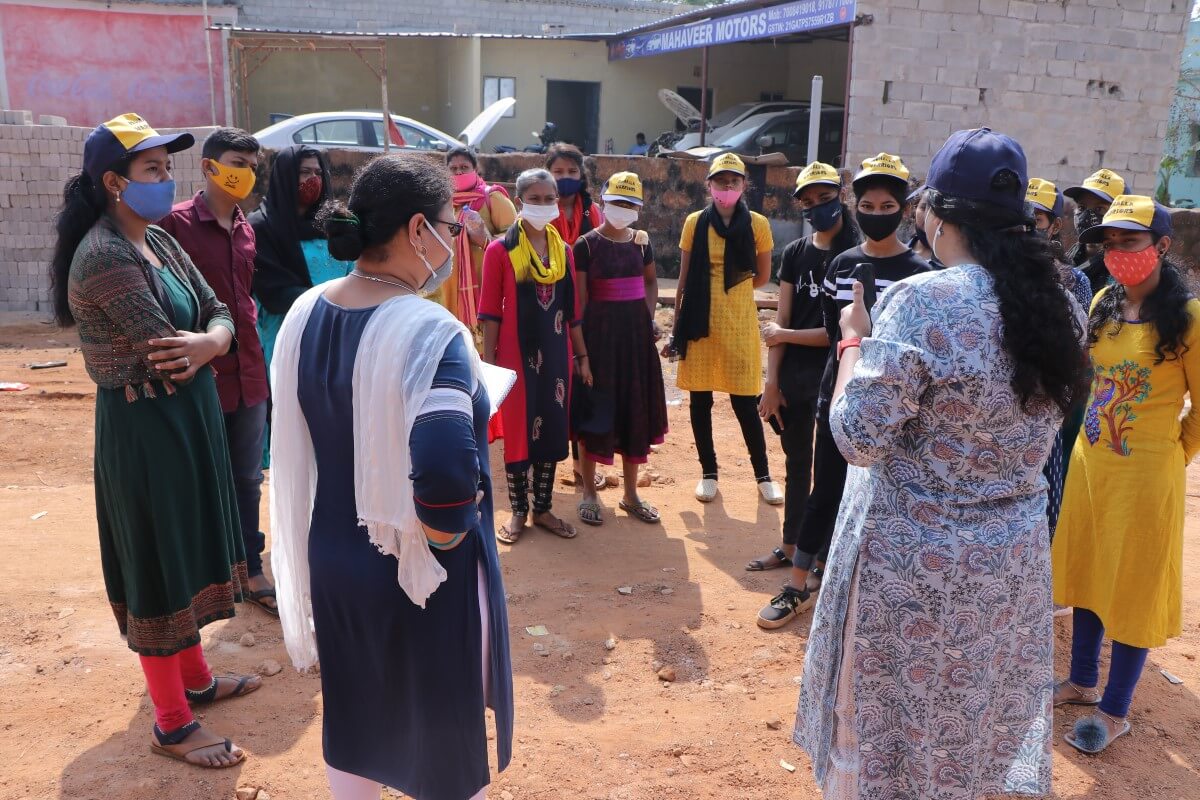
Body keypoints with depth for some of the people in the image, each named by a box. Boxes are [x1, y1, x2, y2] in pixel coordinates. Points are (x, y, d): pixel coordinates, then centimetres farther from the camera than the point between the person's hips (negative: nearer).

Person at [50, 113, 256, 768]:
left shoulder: (159, 242, 8)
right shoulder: (105, 257, -20)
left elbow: (219, 314, 5)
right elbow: (165, 354, -24)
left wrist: (209, 343, -18)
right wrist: (209, 343, -3)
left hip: (187, 417, 9)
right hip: (144, 425, -9)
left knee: (188, 552, 20)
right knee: (158, 566, 2)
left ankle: (194, 677, 39)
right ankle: (171, 724, 18)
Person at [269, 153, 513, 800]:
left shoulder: (304, 315, -3)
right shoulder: (429, 331, -26)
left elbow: (295, 448, 6)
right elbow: (445, 472, -40)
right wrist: (447, 532, -21)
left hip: (331, 560, 7)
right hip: (423, 576, -6)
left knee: (353, 721, 27)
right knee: (443, 732, 18)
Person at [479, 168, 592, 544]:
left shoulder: (563, 250, 7)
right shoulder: (500, 250, -7)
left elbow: (572, 309, 10)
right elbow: (490, 312, -7)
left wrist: (582, 355, 11)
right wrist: (489, 360, -10)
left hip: (556, 353, 4)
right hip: (517, 354, -4)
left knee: (553, 430, 10)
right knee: (519, 431, 4)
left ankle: (544, 509, 23)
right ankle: (518, 511, 19)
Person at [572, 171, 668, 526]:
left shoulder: (641, 241, 7)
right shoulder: (587, 244, -7)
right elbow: (579, 297, -8)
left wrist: (650, 318, 4)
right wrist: (578, 341, -12)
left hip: (636, 331, 5)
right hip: (600, 331, -5)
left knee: (635, 409, 9)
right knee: (596, 410, 2)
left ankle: (631, 494, 23)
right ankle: (589, 493, 17)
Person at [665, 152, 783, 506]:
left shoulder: (757, 224, 0)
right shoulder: (695, 222, 2)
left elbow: (763, 277, 9)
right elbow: (684, 280, 4)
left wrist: (729, 290, 12)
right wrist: (676, 328, 3)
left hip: (739, 324, -1)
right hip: (700, 324, 1)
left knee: (745, 402, 1)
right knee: (700, 400, 7)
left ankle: (763, 475, 17)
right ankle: (708, 473, 22)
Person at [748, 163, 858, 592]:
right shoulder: (795, 253, 6)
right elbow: (780, 322, 2)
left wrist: (784, 336, -7)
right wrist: (771, 382, -2)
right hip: (793, 376, 5)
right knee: (797, 462, 16)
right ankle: (790, 547, 30)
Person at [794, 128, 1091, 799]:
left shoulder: (922, 303, -23)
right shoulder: (1061, 307, -1)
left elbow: (859, 435, -20)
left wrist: (854, 339, -5)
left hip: (918, 562, -6)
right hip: (1016, 557, 7)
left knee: (893, 728, 15)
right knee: (972, 729, 26)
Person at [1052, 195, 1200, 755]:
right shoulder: (1104, 303, 3)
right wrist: (1098, 434, 15)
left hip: (1146, 474, -6)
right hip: (1089, 460, 6)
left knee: (1132, 587, 6)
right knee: (1086, 572, 16)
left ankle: (1115, 712, 21)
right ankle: (1083, 682, 35)